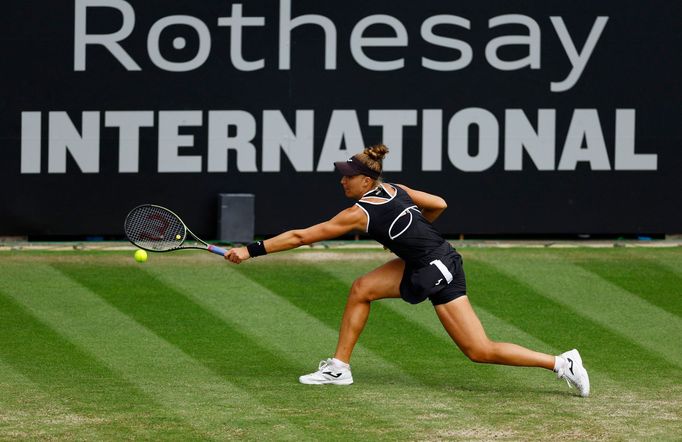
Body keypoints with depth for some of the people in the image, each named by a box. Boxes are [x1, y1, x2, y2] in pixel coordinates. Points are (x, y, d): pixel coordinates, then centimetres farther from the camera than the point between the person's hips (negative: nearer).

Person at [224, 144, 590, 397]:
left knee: (480, 351, -5)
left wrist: (252, 250, -10)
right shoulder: (393, 190, 3)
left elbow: (301, 237, -14)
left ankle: (562, 363, -2)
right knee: (361, 289, 8)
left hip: (437, 272, -9)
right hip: (421, 265, 9)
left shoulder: (360, 213, -18)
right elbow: (439, 204, 15)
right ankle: (339, 367, 15)